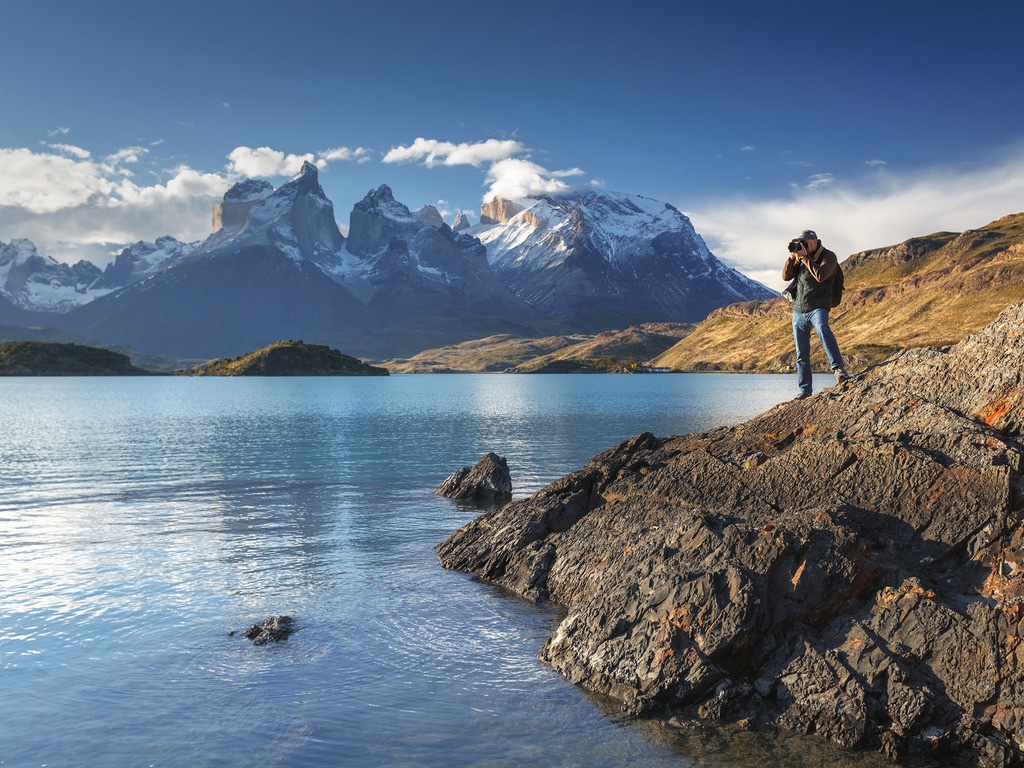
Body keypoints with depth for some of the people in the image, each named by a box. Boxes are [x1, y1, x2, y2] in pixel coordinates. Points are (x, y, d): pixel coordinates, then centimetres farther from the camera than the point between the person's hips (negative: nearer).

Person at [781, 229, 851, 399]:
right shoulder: (800, 258, 13)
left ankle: (839, 369, -47)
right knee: (802, 354, 7)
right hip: (798, 310, 6)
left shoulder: (828, 256, -4)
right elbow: (786, 276, 6)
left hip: (817, 307, -5)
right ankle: (804, 390, 14)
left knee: (823, 329, -38)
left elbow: (821, 276, -21)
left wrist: (805, 257, -18)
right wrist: (792, 257, -6)